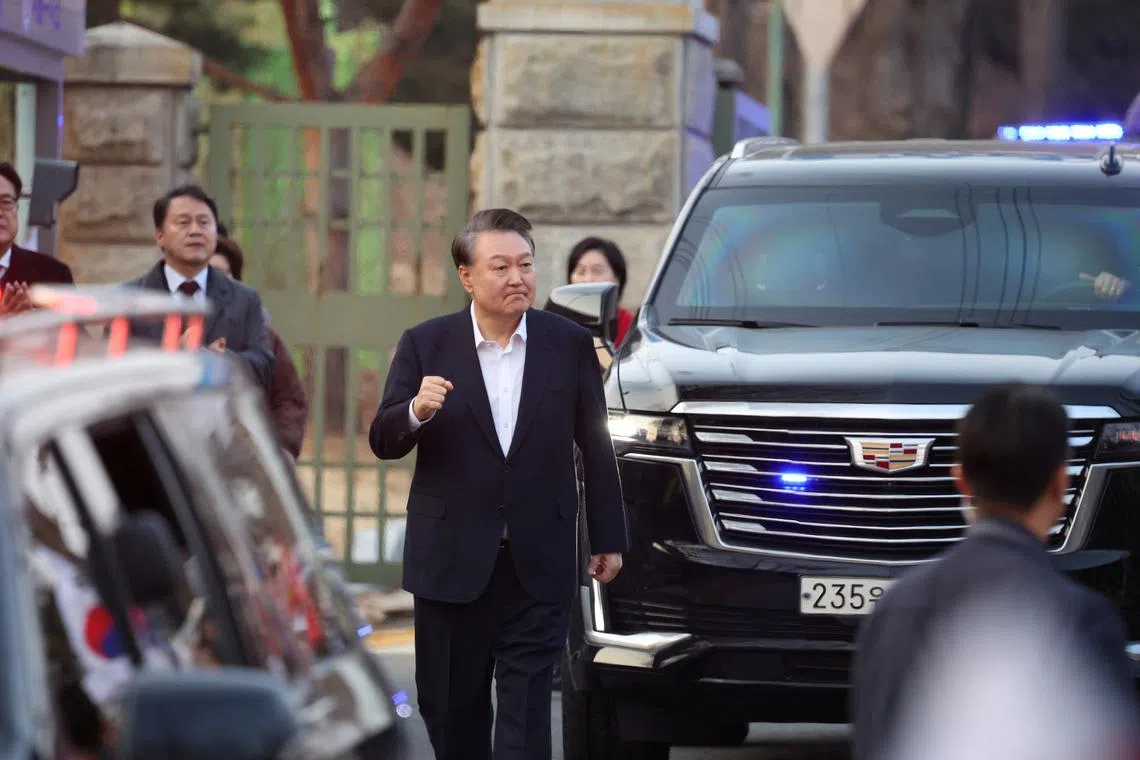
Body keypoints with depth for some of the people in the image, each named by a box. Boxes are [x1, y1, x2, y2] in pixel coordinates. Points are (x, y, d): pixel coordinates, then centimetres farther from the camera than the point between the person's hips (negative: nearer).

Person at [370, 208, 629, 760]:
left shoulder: (570, 344, 1)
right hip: (452, 563, 1)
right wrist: (417, 410, -26)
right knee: (451, 709, 11)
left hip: (538, 566, -1)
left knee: (526, 709, -5)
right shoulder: (425, 345, -1)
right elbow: (383, 442, -4)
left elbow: (596, 447, 7)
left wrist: (608, 539, 8)